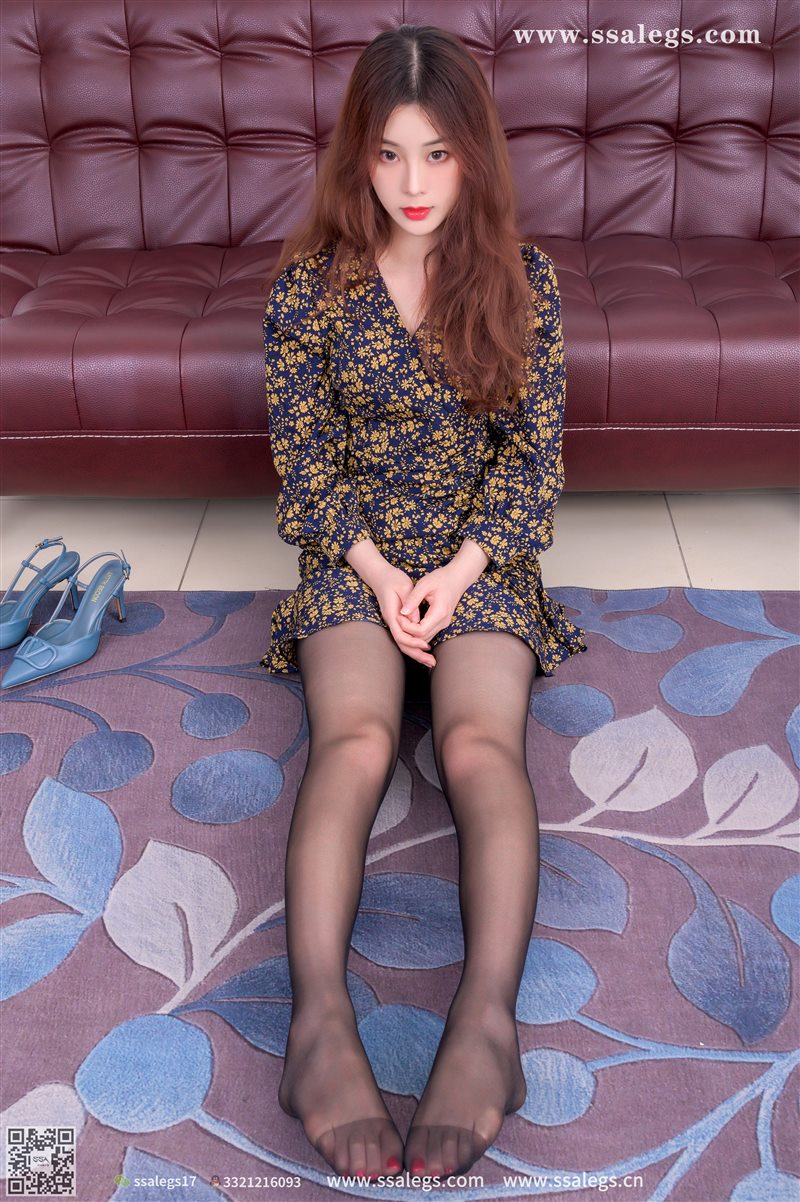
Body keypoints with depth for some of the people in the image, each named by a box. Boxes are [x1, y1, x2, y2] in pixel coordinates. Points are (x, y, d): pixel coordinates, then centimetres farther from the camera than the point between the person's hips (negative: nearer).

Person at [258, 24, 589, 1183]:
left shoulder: (521, 278, 4)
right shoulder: (311, 282, 2)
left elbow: (534, 448, 1)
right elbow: (301, 452, 1)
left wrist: (461, 570, -12)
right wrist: (376, 571, -12)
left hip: (482, 553, 1)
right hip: (352, 555, 0)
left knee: (482, 741, -29)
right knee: (355, 737, -29)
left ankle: (487, 1016, -41)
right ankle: (322, 1019, -42)